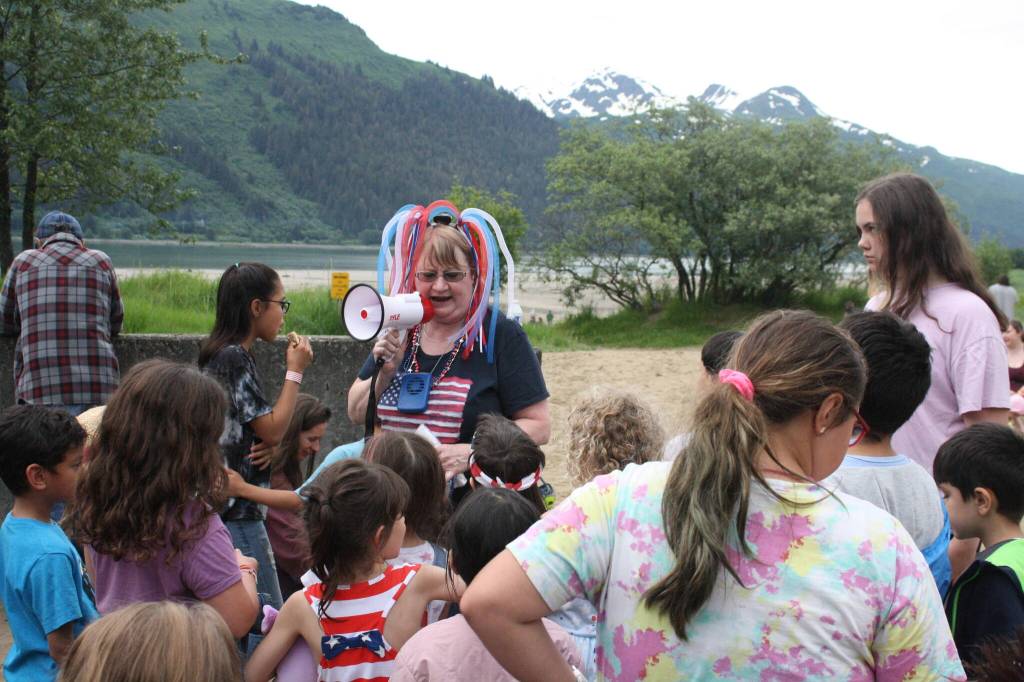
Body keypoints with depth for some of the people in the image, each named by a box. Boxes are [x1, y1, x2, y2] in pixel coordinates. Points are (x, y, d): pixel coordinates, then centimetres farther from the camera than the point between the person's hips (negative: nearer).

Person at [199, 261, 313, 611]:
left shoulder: (217, 353, 14)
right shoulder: (235, 356, -15)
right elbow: (272, 430, -16)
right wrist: (295, 371, -7)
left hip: (220, 503, 10)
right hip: (237, 509, -10)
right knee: (269, 613, -7)